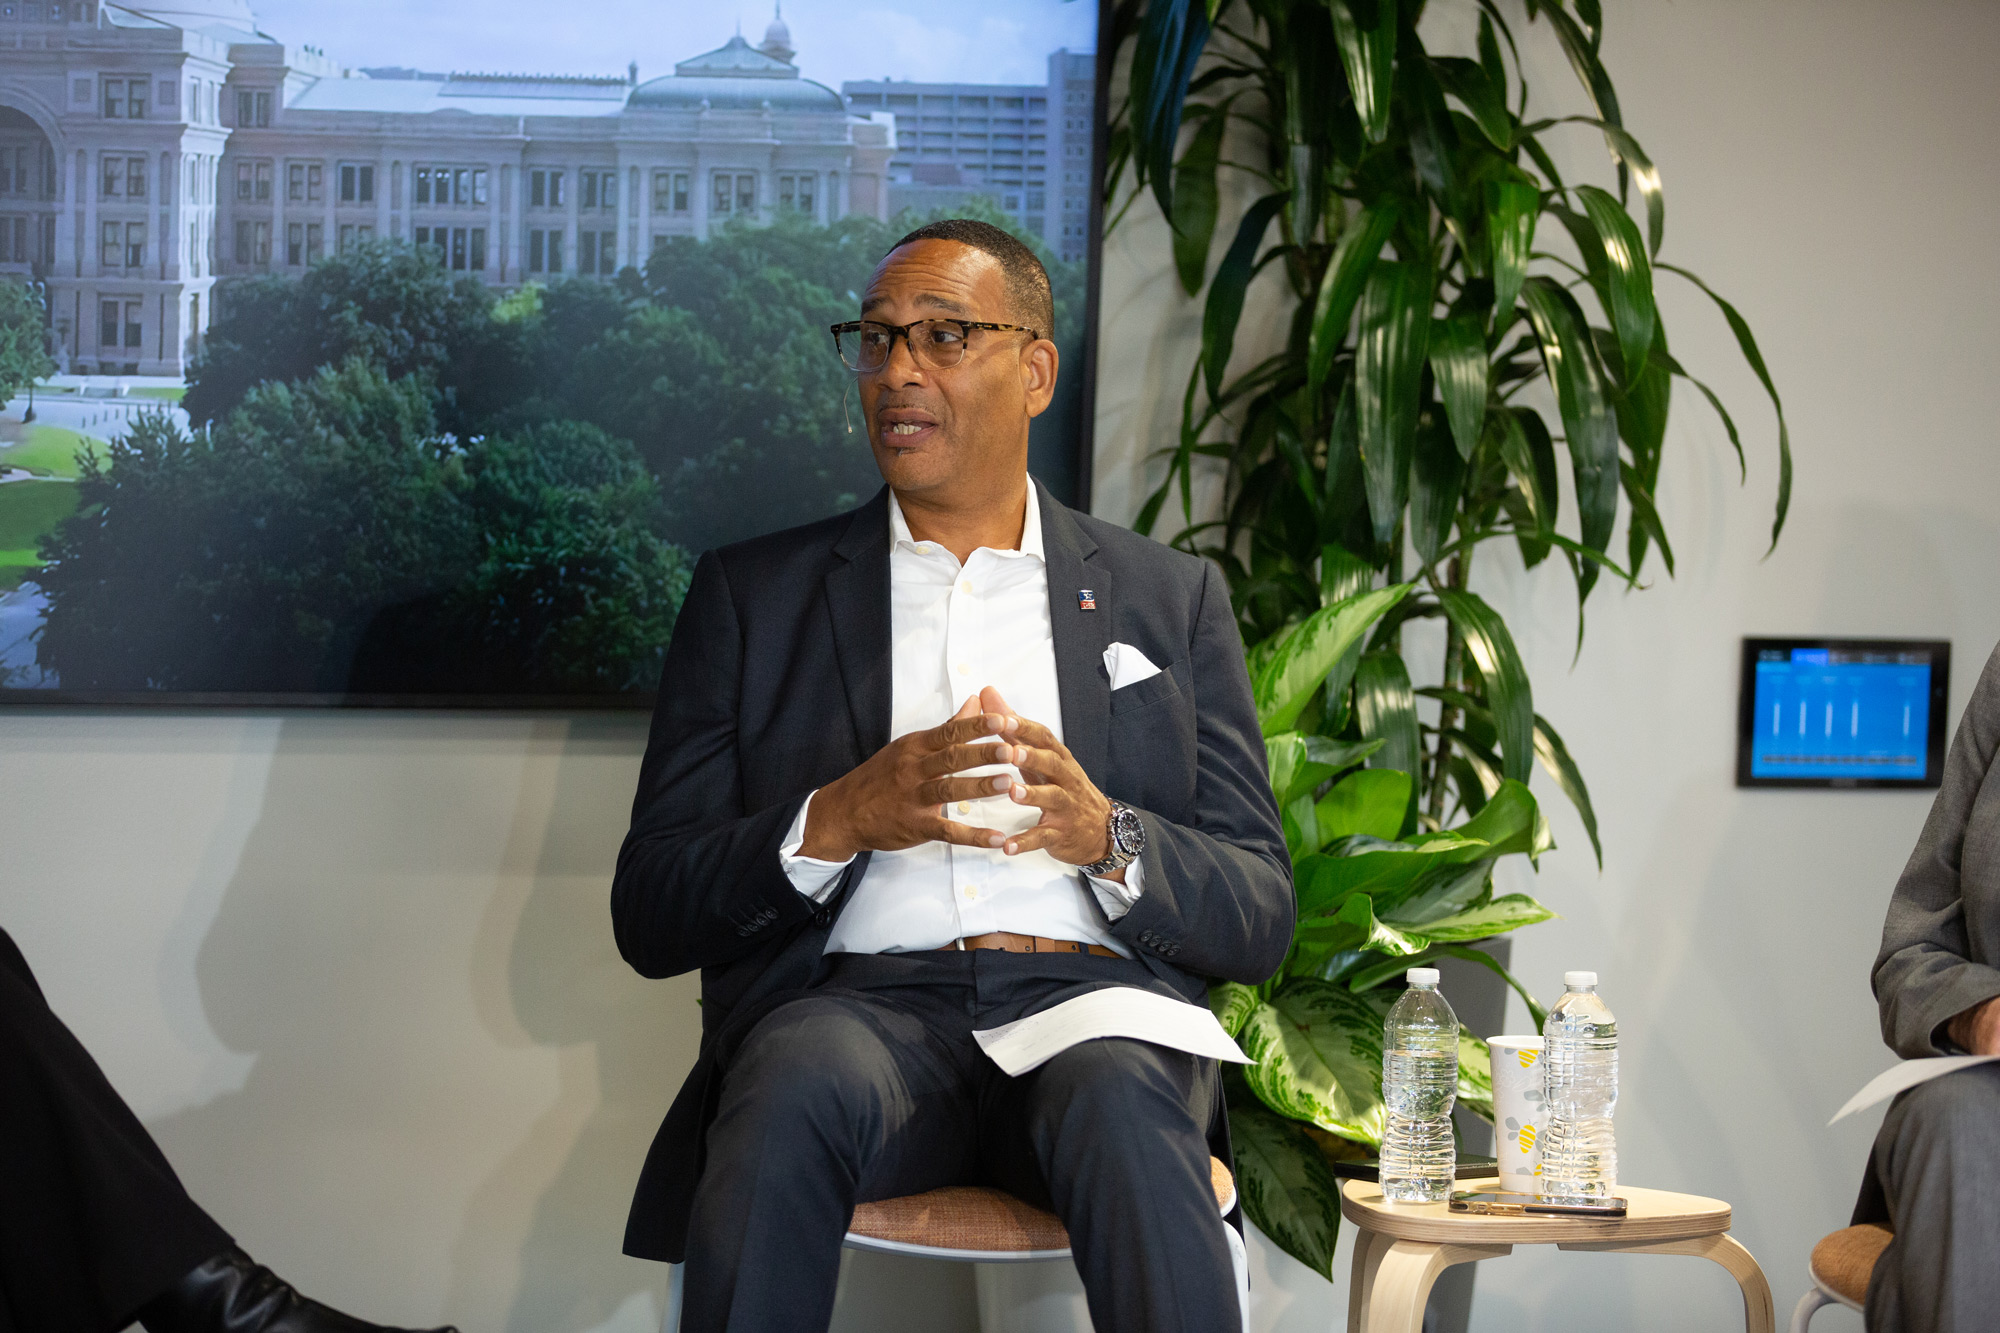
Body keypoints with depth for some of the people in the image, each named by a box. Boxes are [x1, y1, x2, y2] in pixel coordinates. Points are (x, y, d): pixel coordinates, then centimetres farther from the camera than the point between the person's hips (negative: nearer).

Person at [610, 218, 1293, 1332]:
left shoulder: (1172, 597, 20)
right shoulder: (752, 593, 18)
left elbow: (1260, 920, 13)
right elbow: (649, 916, 9)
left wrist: (1104, 834, -9)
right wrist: (839, 819, -9)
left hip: (1095, 999, 0)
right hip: (857, 1001, 0)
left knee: (1118, 1105, -36)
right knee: (797, 1086, -36)